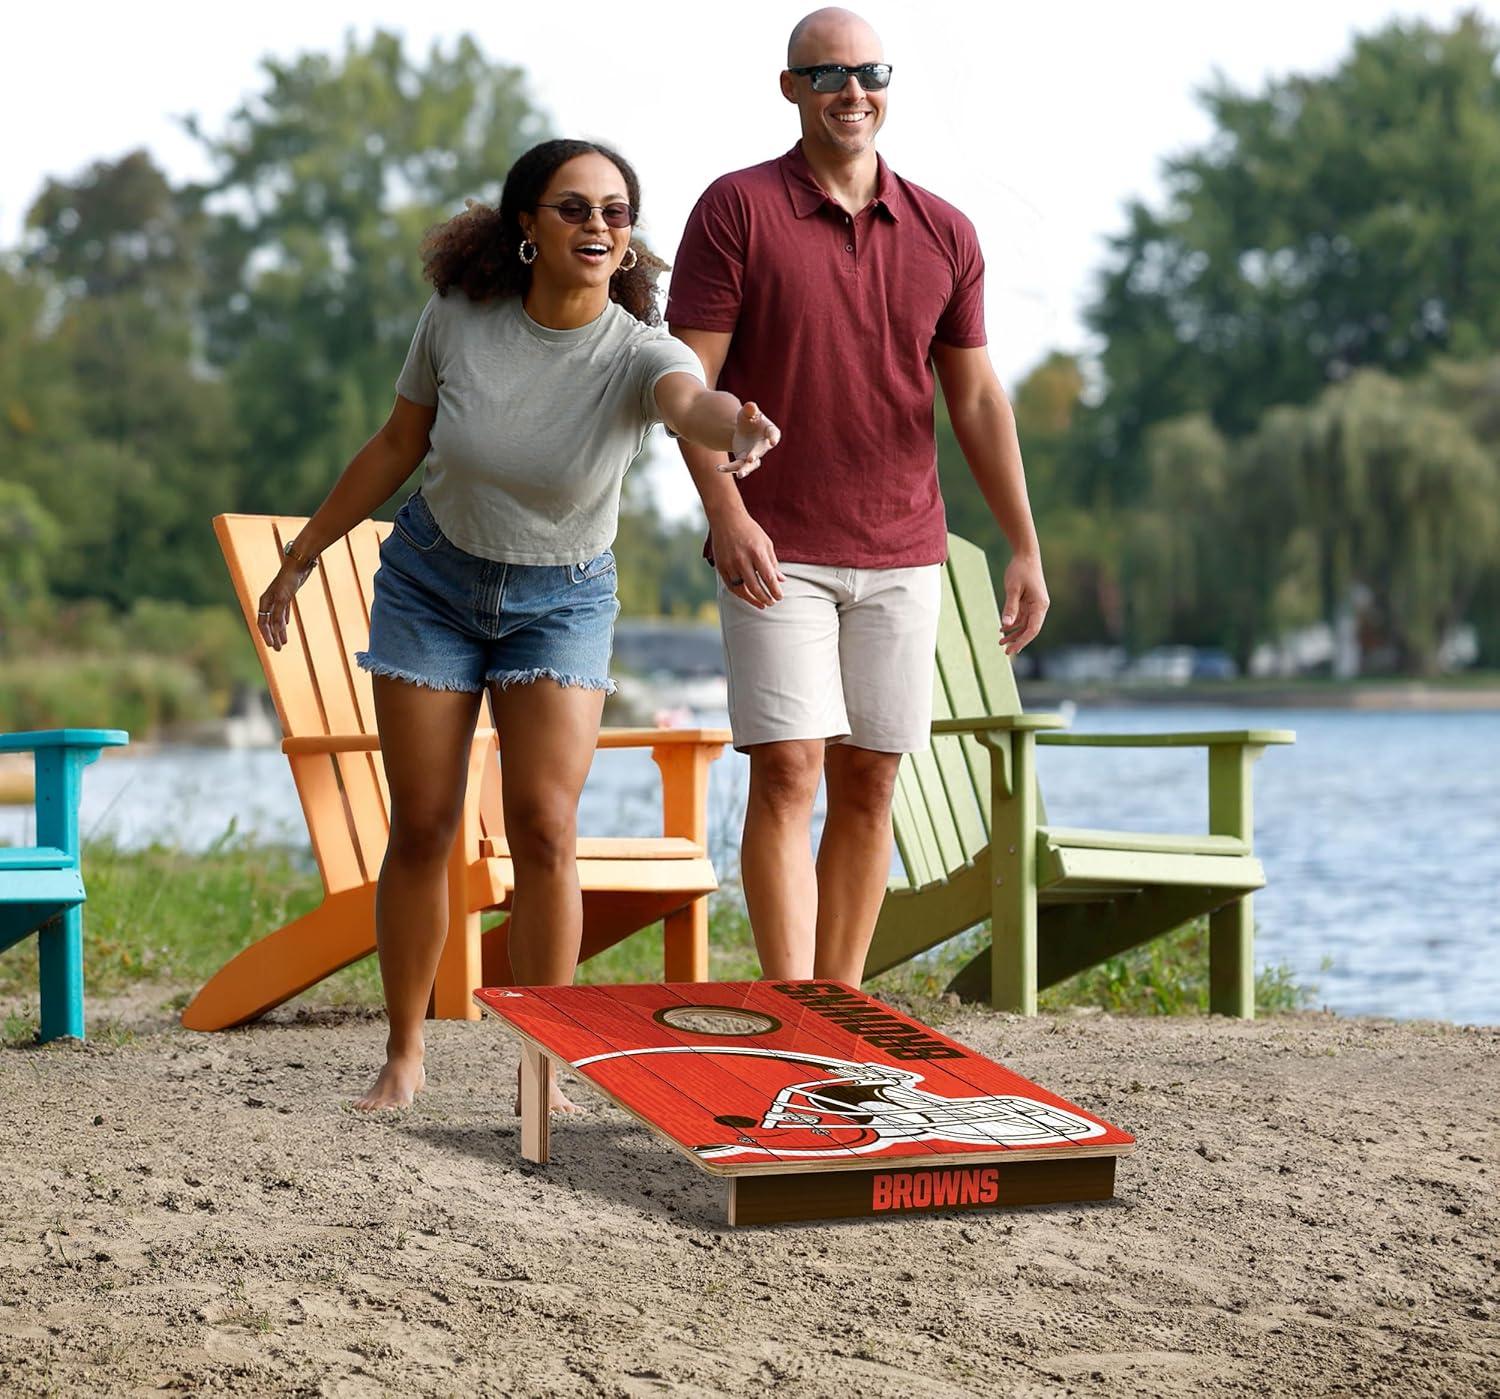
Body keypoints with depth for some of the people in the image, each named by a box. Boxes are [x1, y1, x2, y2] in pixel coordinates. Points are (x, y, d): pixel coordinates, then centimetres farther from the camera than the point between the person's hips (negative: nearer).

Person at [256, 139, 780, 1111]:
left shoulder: (637, 353, -22)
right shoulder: (459, 317, -15)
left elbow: (692, 400, -47)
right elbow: (399, 445, 0)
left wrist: (737, 427, -72)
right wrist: (303, 556, 7)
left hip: (561, 600, -1)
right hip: (432, 580, 1)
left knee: (545, 826, -12)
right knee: (423, 826, 2)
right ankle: (404, 1056, 17)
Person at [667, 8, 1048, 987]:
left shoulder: (944, 235, 9)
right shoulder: (738, 209, -2)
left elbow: (978, 399, 12)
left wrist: (1025, 548, 6)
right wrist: (725, 513, -19)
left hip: (902, 555, 4)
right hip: (776, 554, -4)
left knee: (869, 783, 6)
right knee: (787, 772, -10)